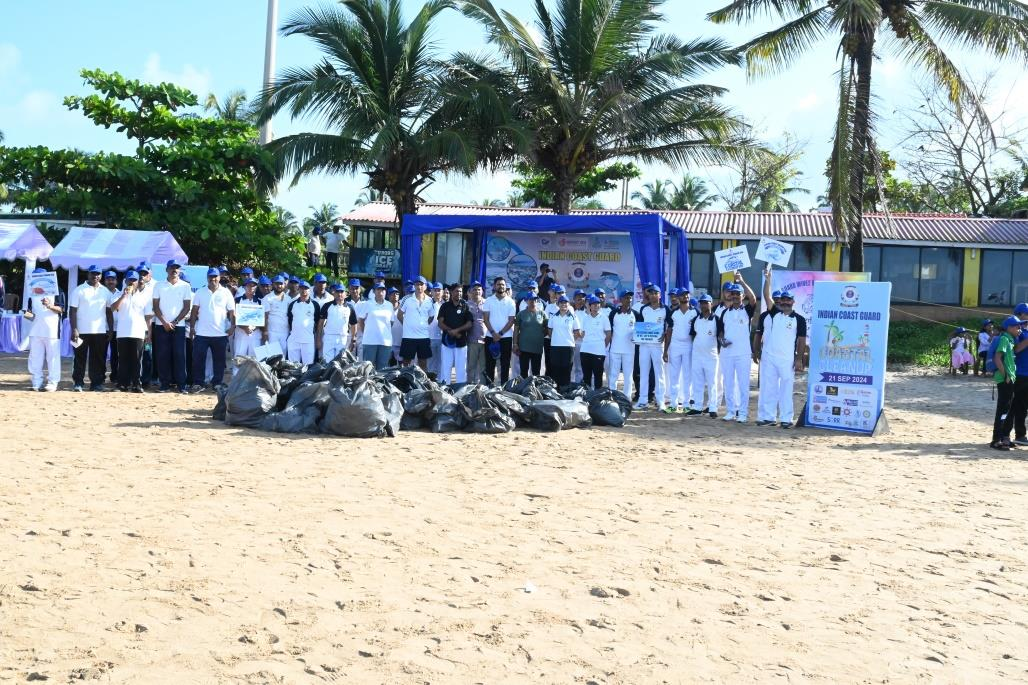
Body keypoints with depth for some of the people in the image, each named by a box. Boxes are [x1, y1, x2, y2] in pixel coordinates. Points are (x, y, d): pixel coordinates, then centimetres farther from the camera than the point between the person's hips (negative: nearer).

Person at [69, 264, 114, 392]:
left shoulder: (105, 291, 12)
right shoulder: (79, 290, 1)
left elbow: (109, 312, 14)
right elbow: (72, 311, -3)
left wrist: (111, 330, 8)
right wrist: (74, 330, -11)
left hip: (100, 332, 3)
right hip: (82, 332, -3)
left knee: (99, 360, 3)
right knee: (80, 358, 1)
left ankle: (97, 384, 8)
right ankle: (78, 383, 6)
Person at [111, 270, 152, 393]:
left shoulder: (144, 296, 10)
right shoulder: (120, 295, 10)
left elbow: (148, 316, 9)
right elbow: (113, 308, -8)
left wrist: (149, 333, 3)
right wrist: (124, 295, -16)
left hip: (138, 333, 0)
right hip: (123, 333, 0)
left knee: (137, 360, -1)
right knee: (123, 360, 2)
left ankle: (136, 384, 1)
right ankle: (123, 384, 4)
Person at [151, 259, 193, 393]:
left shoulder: (185, 286, 5)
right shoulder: (159, 286, 8)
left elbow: (187, 307, 2)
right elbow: (156, 306, 4)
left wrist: (174, 322, -6)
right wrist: (164, 322, -8)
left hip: (179, 325, -1)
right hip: (161, 326, 1)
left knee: (179, 355, -4)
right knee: (163, 355, 0)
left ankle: (181, 384, -2)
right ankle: (165, 384, 5)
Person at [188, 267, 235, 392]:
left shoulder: (226, 292, 4)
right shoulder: (200, 292, 7)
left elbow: (231, 311, 4)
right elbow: (194, 311, 8)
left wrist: (232, 325, -9)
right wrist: (192, 327, 1)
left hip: (220, 334, 0)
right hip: (201, 333, 0)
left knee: (219, 360, 6)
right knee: (198, 359, -2)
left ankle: (217, 384, 14)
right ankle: (197, 383, 4)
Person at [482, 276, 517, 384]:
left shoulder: (510, 302, 2)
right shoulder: (488, 301, 4)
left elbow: (511, 320, -2)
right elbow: (485, 319, -1)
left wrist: (500, 334, -11)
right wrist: (493, 333, -12)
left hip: (506, 336, 0)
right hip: (491, 336, 1)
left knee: (505, 364, 2)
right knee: (490, 363, 3)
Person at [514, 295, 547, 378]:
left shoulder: (542, 314, 4)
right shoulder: (521, 314, 2)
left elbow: (547, 328, 9)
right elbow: (516, 330, 2)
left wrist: (541, 335, -2)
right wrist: (515, 344, -4)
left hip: (537, 348, 1)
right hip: (524, 347, -1)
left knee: (536, 371, 7)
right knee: (524, 371, 4)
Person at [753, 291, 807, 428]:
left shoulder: (799, 319, 3)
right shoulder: (768, 316, 8)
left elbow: (802, 340, 0)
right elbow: (759, 334, 11)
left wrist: (799, 359, -6)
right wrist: (756, 351, 3)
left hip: (788, 359, -2)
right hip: (768, 358, 2)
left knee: (786, 389, -1)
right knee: (767, 388, 4)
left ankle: (786, 419, 2)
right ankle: (768, 417, 9)